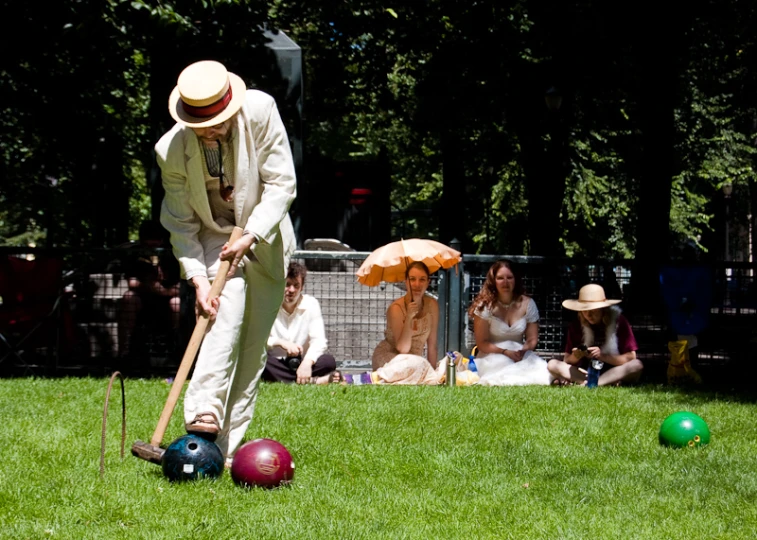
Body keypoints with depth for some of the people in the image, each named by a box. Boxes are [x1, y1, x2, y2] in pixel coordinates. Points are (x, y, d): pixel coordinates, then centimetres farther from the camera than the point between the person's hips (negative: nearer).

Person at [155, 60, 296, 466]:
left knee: (253, 348, -1)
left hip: (265, 239, 2)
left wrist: (250, 236, -24)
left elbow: (282, 184, -15)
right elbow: (180, 223, -11)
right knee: (228, 309, -31)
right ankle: (203, 417, -39)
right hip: (212, 238, -2)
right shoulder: (172, 150, -19)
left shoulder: (260, 111, -21)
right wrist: (197, 277, -24)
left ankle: (226, 450, 3)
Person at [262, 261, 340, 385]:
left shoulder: (311, 304, -1)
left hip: (300, 363, 0)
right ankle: (314, 380, -38)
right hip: (276, 365, 0)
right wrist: (280, 342, -30)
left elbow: (319, 340, -11)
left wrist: (307, 362, -31)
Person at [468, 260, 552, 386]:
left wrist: (523, 350, -19)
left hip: (520, 355, 2)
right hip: (492, 356, -2)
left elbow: (532, 339, 5)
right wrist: (505, 352, -21)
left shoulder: (527, 304, 1)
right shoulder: (485, 306, -7)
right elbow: (482, 343, -6)